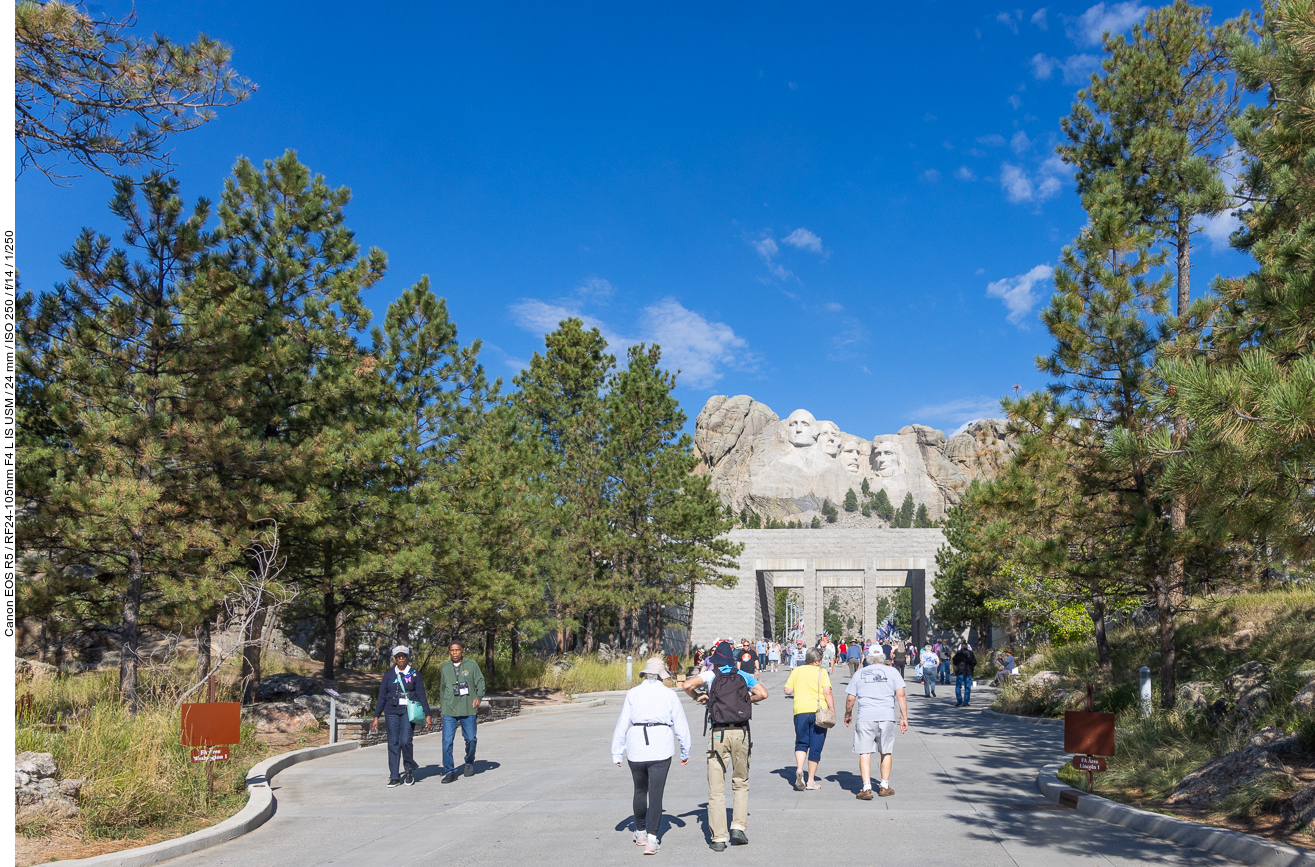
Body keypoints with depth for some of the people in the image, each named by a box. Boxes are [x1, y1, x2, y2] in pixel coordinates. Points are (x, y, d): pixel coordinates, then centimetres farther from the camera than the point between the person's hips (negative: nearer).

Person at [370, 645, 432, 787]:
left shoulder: (415, 674, 6)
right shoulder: (388, 674, 9)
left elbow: (421, 696, 5)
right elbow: (382, 697, 10)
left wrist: (427, 714, -1)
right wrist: (376, 717, 6)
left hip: (409, 712, -2)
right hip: (392, 712, 2)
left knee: (405, 741, -15)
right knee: (393, 744, 0)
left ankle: (410, 770, 8)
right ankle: (394, 777, 9)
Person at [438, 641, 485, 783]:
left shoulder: (471, 665, 3)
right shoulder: (444, 667, 8)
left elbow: (480, 682, 6)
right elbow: (442, 688, 19)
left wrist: (478, 697, -11)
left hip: (468, 709, -1)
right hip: (449, 710, 1)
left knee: (470, 739, 6)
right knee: (447, 741, -8)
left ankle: (469, 763, 32)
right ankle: (450, 772, -1)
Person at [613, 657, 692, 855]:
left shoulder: (633, 694, 6)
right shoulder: (669, 695, 5)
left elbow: (621, 725, 3)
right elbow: (681, 725, 9)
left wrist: (616, 753, 8)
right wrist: (685, 752, 20)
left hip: (636, 749, 2)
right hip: (660, 749, -1)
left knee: (640, 791, 18)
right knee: (655, 794, 1)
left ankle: (640, 833, 31)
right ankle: (652, 839, -6)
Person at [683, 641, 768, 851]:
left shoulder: (711, 675, 4)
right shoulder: (744, 676, 10)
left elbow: (687, 685, -11)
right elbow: (763, 693, -2)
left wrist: (697, 697, 9)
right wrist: (747, 699, 16)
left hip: (719, 733, -2)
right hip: (741, 732, 2)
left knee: (716, 788, 3)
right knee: (740, 783, 18)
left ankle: (719, 838, 3)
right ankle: (738, 827, 8)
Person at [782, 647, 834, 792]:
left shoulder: (796, 671, 10)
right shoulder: (821, 672, 0)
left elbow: (788, 691, 7)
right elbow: (827, 693, -9)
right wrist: (833, 711, -5)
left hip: (800, 711, 2)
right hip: (818, 711, -2)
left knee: (801, 743, 12)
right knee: (816, 746, 6)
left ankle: (799, 769, -14)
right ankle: (811, 781, 9)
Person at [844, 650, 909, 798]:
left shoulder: (859, 674, 11)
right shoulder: (892, 671, 9)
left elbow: (850, 699, 9)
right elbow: (901, 695, 1)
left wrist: (848, 715, 24)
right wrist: (904, 717, 4)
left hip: (865, 718, -1)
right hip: (887, 717, 1)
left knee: (865, 753, 0)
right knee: (886, 752, 15)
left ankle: (866, 788, -7)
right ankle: (884, 786, 21)